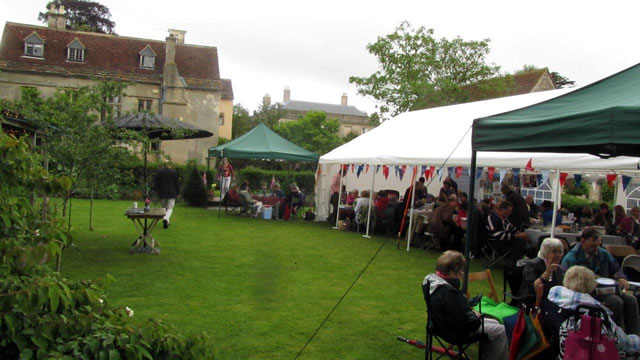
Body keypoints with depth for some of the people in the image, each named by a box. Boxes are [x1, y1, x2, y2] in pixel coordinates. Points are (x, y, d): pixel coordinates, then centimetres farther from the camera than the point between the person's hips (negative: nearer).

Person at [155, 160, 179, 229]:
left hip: (162, 193, 2)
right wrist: (177, 193, 6)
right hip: (171, 193, -2)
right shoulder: (174, 172, -4)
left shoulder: (159, 172, 1)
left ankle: (166, 223, 19)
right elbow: (176, 183, -2)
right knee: (170, 208, -1)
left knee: (164, 208, 16)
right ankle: (166, 219, -27)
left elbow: (157, 183, 3)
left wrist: (157, 192, 12)